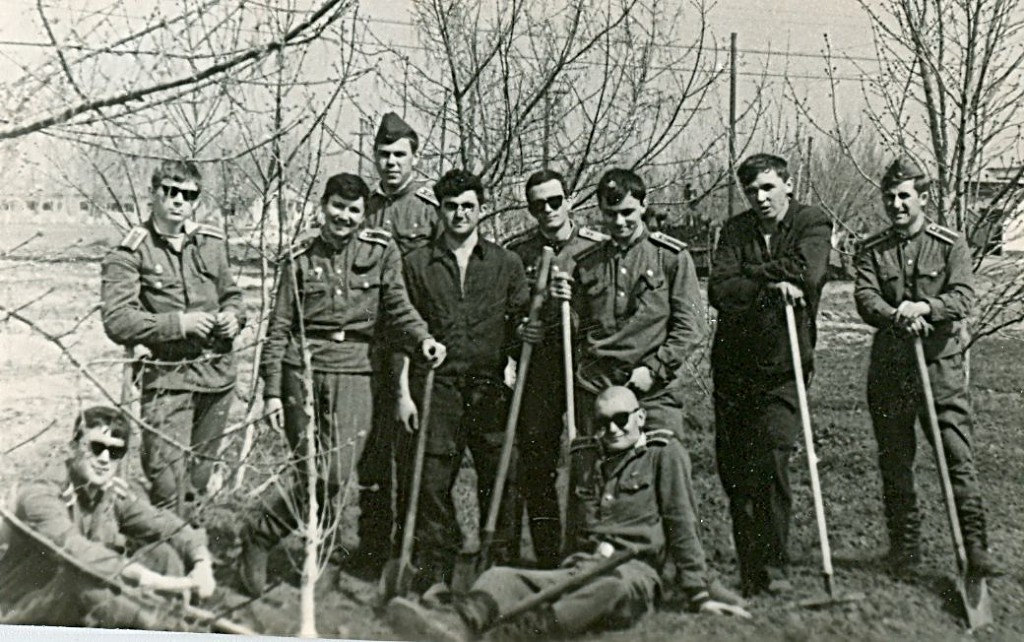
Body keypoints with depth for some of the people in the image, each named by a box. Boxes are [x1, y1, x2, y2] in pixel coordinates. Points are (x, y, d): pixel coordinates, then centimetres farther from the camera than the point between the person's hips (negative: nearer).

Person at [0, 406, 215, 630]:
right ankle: (149, 624, -23)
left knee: (165, 553, -10)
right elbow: (71, 548, -38)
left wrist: (202, 562, -34)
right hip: (22, 617, -6)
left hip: (80, 616, 6)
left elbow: (172, 527, -12)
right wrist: (145, 576, -49)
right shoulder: (38, 495, -20)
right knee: (82, 572, -35)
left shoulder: (117, 496, -1)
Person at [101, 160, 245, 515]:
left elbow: (231, 294, 23)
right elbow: (117, 322, -14)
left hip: (218, 375, 5)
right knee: (168, 483, -10)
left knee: (199, 475, 17)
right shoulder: (129, 254, -7)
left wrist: (234, 316, 0)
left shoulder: (211, 242, 10)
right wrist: (178, 323, -19)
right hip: (167, 378, -5)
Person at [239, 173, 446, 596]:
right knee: (313, 474, -2)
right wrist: (272, 390, 2)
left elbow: (399, 306, 2)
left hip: (354, 371, 0)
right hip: (303, 369, 0)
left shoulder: (382, 251, 7)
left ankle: (260, 533, 9)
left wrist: (422, 340, -19)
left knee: (336, 475, -8)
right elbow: (279, 327, 8)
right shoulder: (301, 258, 9)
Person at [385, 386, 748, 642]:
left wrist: (699, 594, 0)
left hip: (633, 573, -4)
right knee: (502, 576, -25)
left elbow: (681, 525, 3)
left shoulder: (664, 453, 8)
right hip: (576, 569, 5)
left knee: (613, 583, -42)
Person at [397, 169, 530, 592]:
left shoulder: (506, 263, 11)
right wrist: (404, 393, 3)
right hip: (436, 387, 0)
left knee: (501, 481, 0)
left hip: (490, 390, 0)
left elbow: (522, 328, 11)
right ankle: (435, 571, 13)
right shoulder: (418, 263, 10)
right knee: (432, 482, 0)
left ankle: (503, 567, 13)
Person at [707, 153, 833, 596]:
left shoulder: (813, 225, 2)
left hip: (783, 369, -3)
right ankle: (749, 570, 18)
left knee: (770, 461, -13)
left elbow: (808, 274, -18)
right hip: (733, 367, 4)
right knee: (732, 468, 5)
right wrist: (770, 285, -16)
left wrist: (751, 274, -8)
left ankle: (774, 568, 1)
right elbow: (719, 291, -4)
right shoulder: (735, 230, 9)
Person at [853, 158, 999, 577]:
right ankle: (904, 546, 20)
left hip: (941, 363, -2)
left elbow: (963, 298, -7)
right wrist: (899, 318, -25)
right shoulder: (871, 251, 8)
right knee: (894, 461, 8)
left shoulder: (951, 245, 5)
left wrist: (925, 307, -27)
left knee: (959, 457, -6)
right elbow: (865, 298, -6)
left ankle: (975, 547, -1)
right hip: (889, 367, 2)